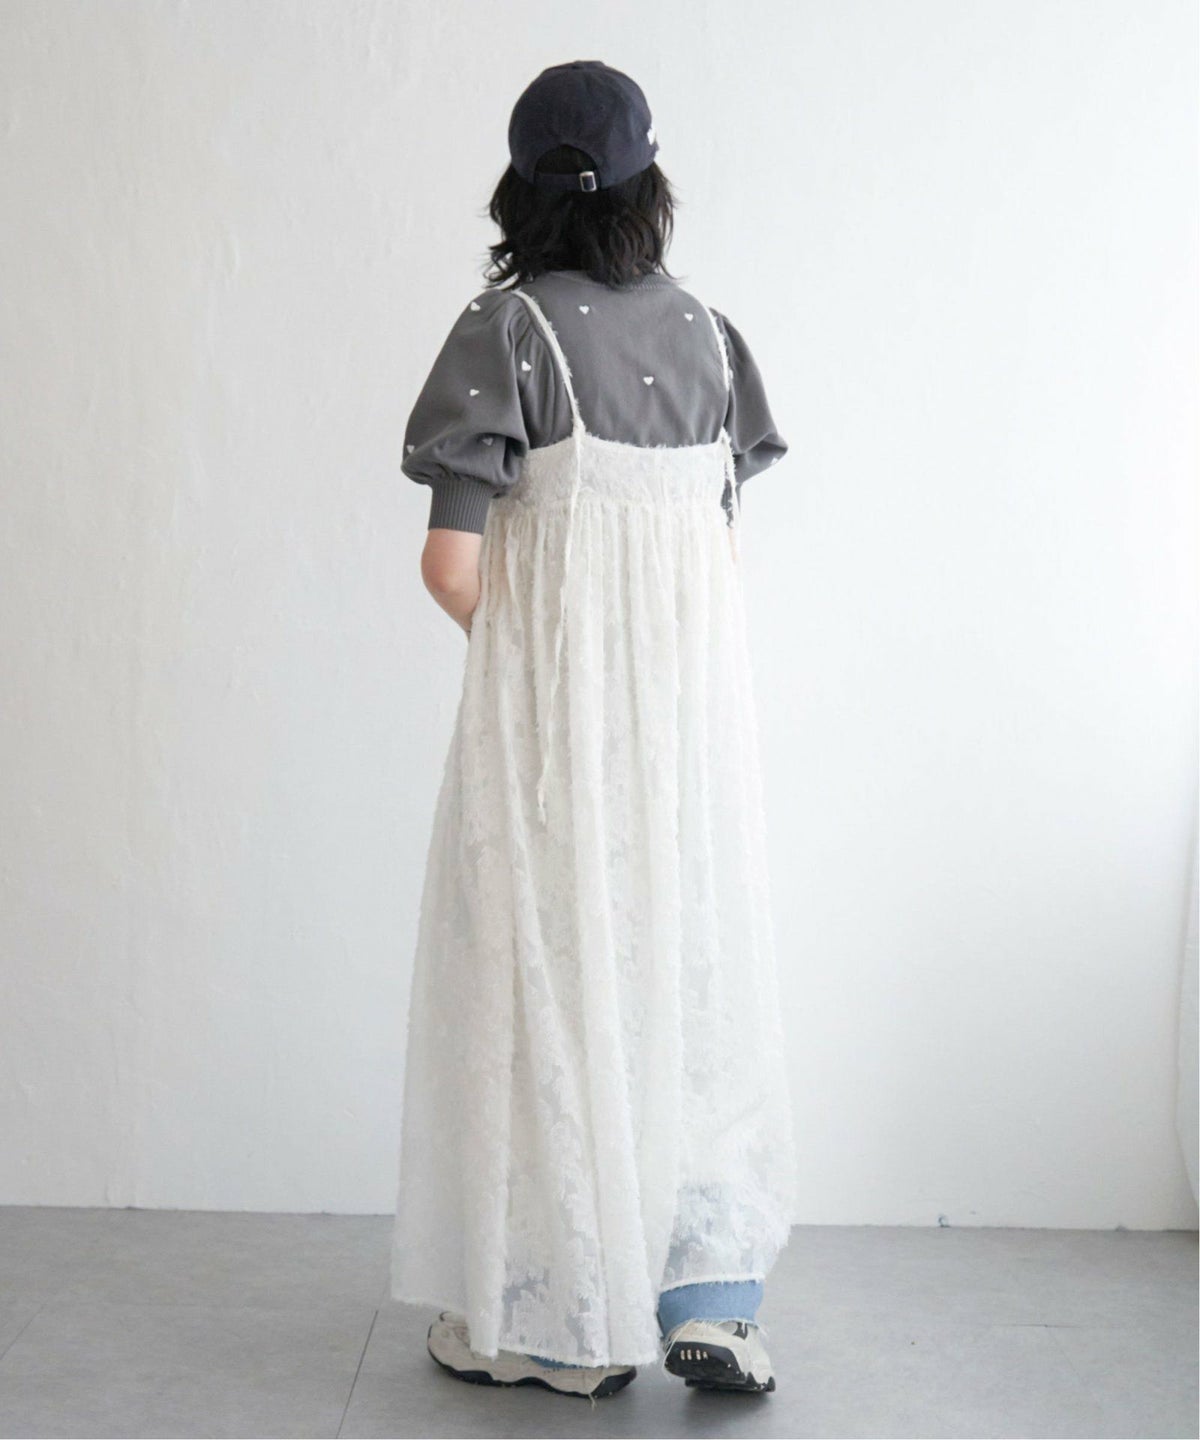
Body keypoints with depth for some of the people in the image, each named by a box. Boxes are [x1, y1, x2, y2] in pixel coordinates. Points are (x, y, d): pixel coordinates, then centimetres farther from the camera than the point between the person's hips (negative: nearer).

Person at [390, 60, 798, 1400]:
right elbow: (719, 538, 8)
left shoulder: (504, 328, -7)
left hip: (552, 701, -4)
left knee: (553, 973, 5)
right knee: (691, 968, 12)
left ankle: (563, 1321, 15)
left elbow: (452, 565, -12)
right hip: (699, 691, 5)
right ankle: (711, 1304, 15)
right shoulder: (708, 331, 7)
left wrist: (508, 637, 8)